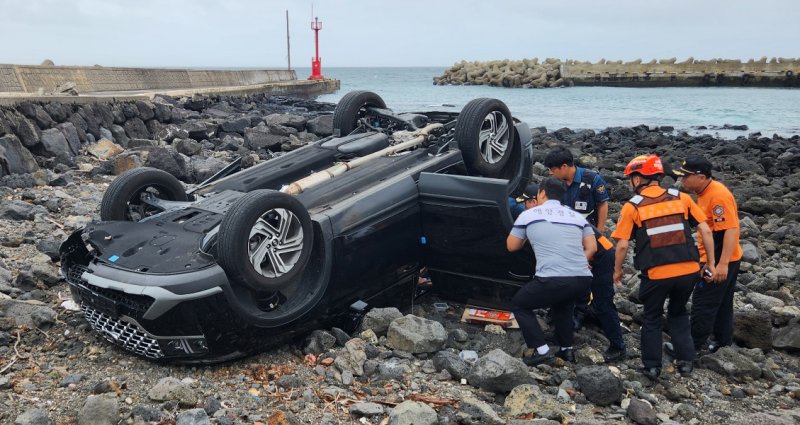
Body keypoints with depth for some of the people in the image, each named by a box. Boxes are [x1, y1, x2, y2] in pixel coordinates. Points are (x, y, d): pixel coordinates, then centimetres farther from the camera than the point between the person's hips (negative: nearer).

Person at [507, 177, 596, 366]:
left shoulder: (529, 214, 8)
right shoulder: (577, 216, 18)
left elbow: (511, 246, 18)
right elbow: (592, 247, 14)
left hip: (552, 280, -5)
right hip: (583, 279, 5)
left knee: (519, 304, 19)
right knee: (562, 302, 37)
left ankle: (542, 351, 8)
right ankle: (567, 349, 32)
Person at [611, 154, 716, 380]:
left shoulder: (632, 206, -2)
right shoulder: (681, 198, 6)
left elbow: (622, 245, -5)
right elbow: (706, 230, 4)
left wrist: (617, 270, 10)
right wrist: (711, 263, 11)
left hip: (656, 274, -3)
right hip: (689, 270, 3)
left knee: (652, 318, 20)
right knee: (678, 313, 27)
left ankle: (652, 367, 24)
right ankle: (686, 361, 24)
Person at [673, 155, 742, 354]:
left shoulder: (718, 195, -23)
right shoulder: (705, 192, 8)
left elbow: (731, 229, -28)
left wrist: (722, 263, -31)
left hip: (719, 261, -10)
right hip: (716, 259, 10)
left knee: (703, 303, -1)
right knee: (722, 304, 17)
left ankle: (697, 345, 9)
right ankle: (724, 343, 28)